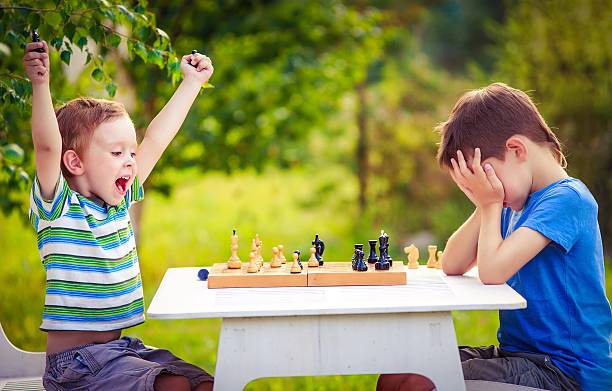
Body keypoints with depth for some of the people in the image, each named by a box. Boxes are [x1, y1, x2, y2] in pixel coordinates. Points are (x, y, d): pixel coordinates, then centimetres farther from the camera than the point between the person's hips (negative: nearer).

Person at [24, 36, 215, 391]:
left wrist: (192, 82, 22)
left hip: (121, 348, 7)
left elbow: (155, 140, 16)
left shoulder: (119, 202, 10)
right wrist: (41, 84, -36)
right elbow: (47, 147, -26)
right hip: (75, 361, -7)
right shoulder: (58, 207, -8)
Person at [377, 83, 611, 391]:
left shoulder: (566, 198, -16)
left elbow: (492, 270, -25)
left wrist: (491, 203, -9)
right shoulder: (515, 205, 12)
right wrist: (485, 205, -3)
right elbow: (452, 266, 9)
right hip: (519, 351, 9)